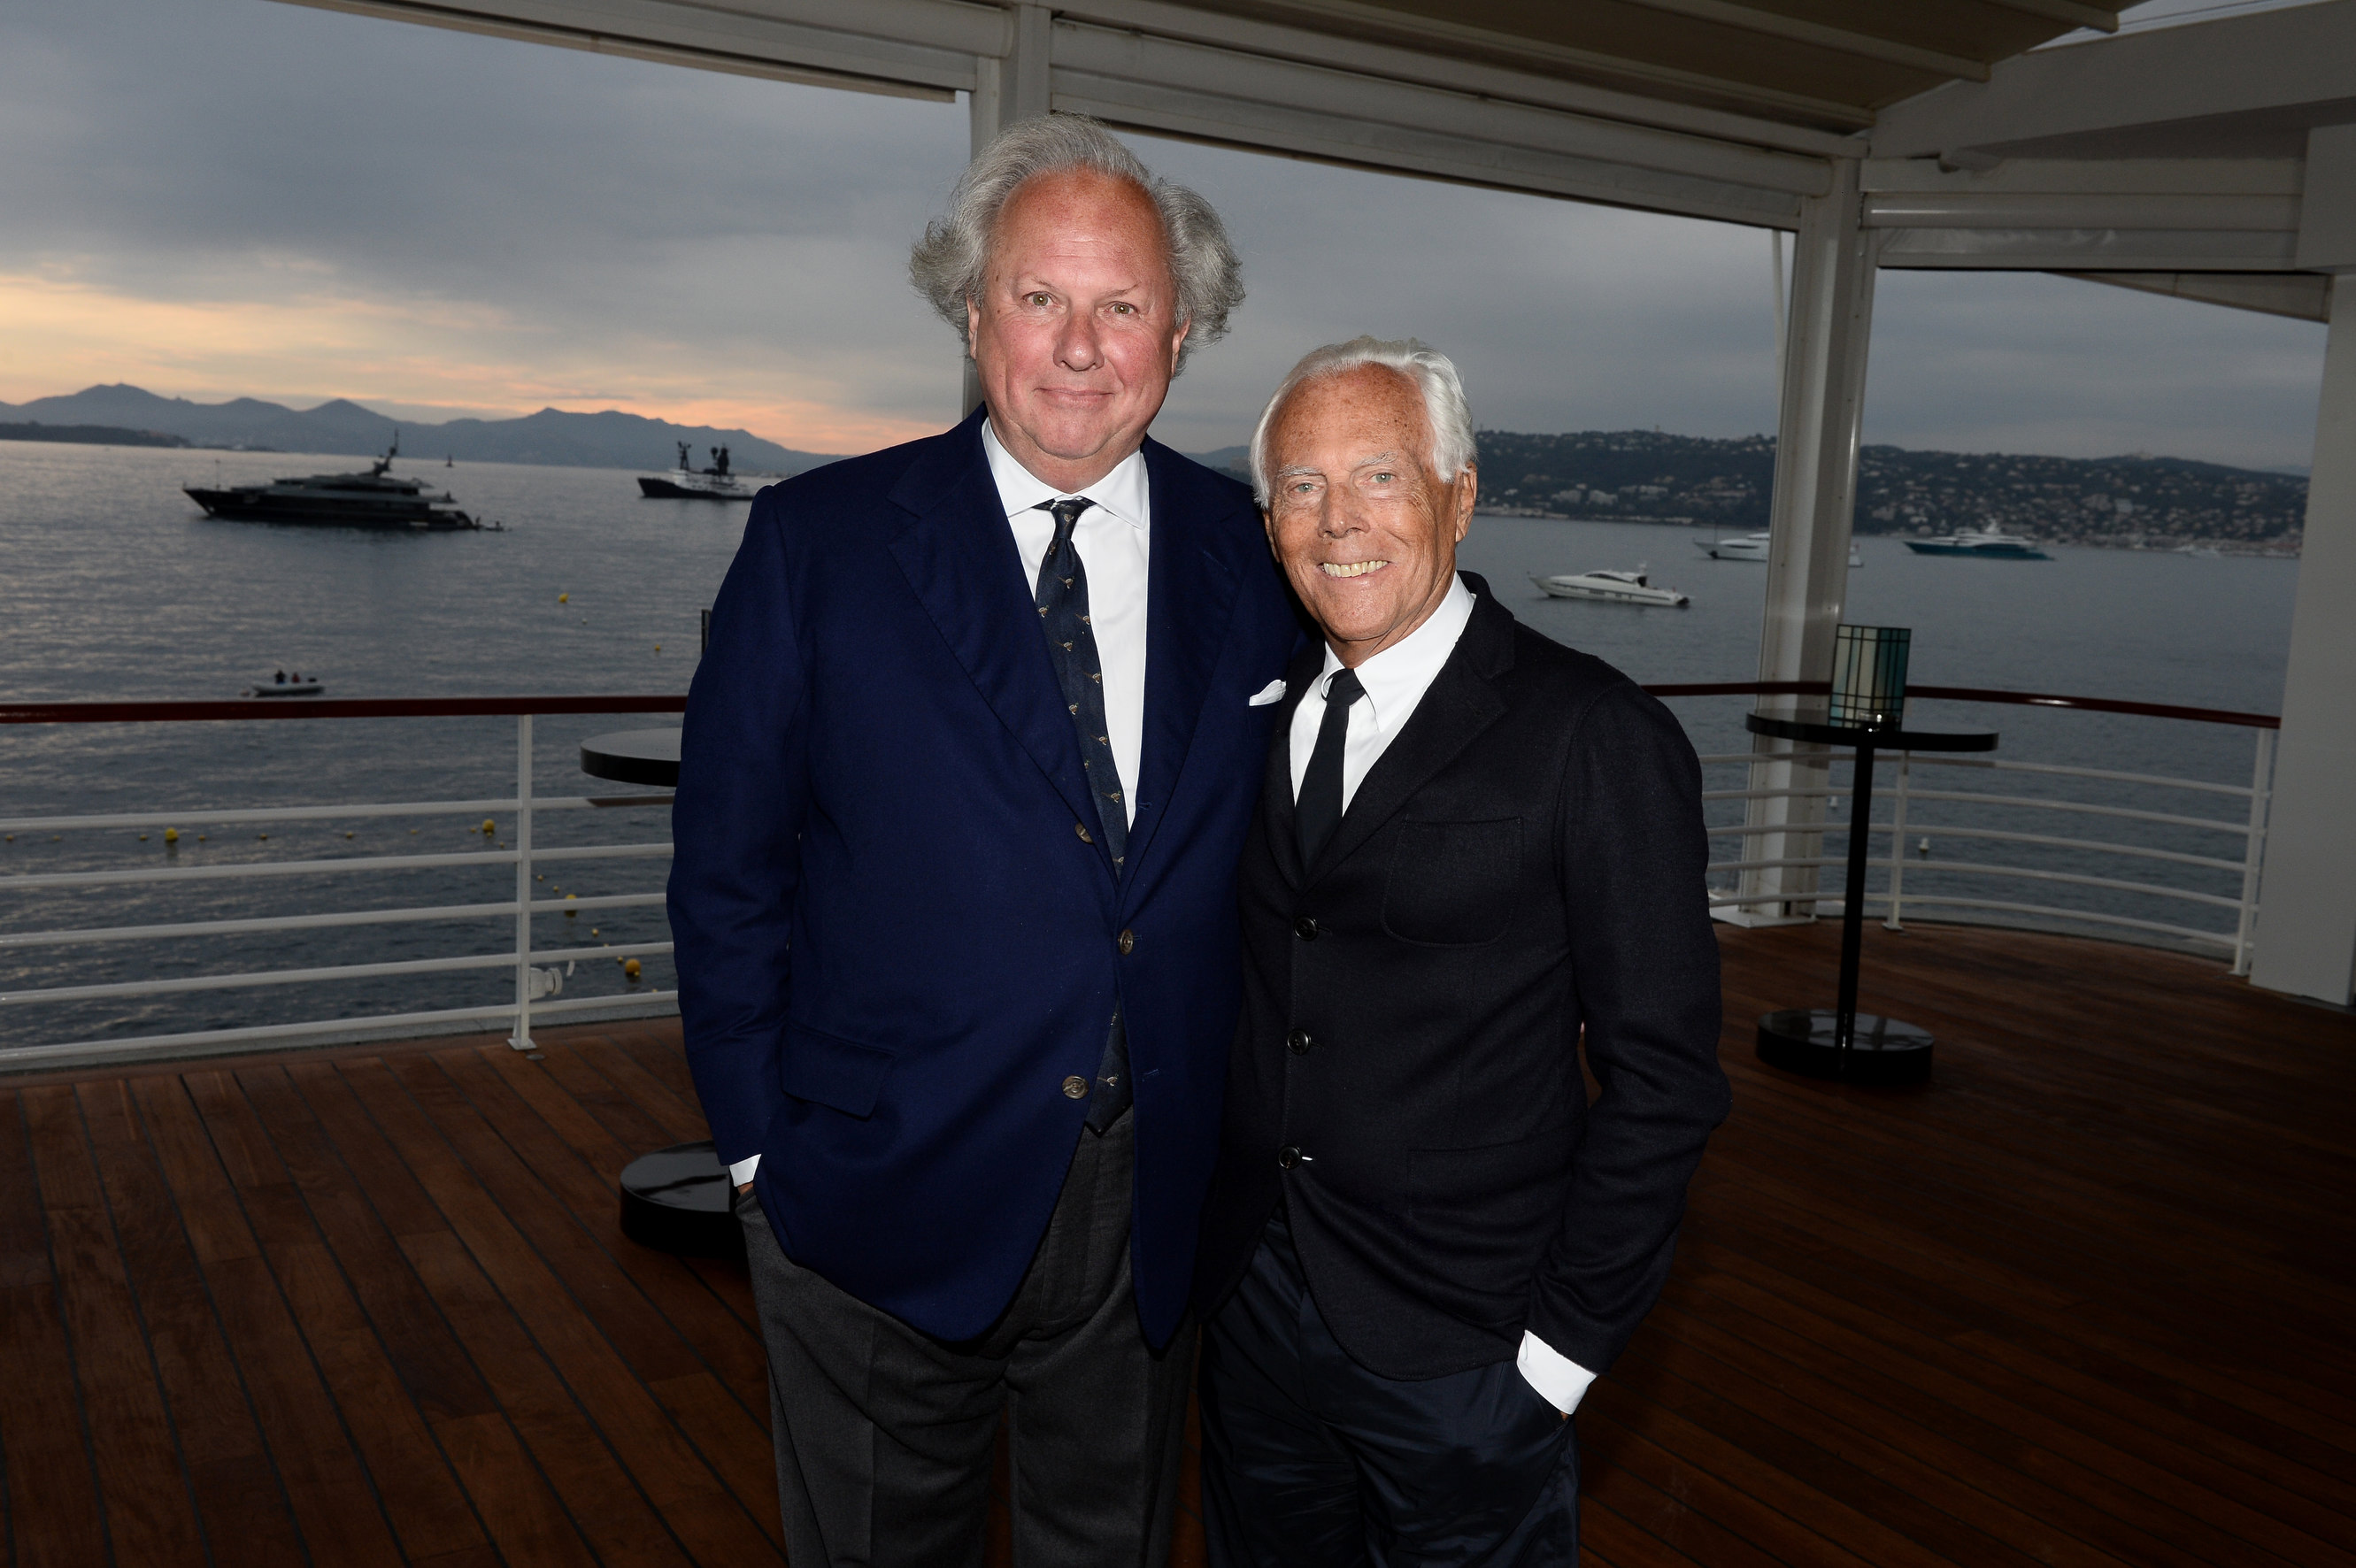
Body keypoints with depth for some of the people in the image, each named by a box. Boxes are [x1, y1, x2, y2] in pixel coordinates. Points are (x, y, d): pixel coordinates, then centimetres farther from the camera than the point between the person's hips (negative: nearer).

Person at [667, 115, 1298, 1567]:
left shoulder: (1256, 561, -1)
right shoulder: (818, 544, -9)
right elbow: (729, 865, -5)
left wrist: (1250, 1131, 2)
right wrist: (760, 1144, -6)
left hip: (1158, 1204, 2)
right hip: (882, 1200, -2)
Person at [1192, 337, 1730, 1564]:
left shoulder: (1599, 740, -14)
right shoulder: (1259, 715, 3)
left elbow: (1661, 1081, -12)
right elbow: (1252, 994, 9)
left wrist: (1565, 1340, -12)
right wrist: (1215, 1249, 5)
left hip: (1464, 1362, -5)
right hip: (1251, 1318, 5)